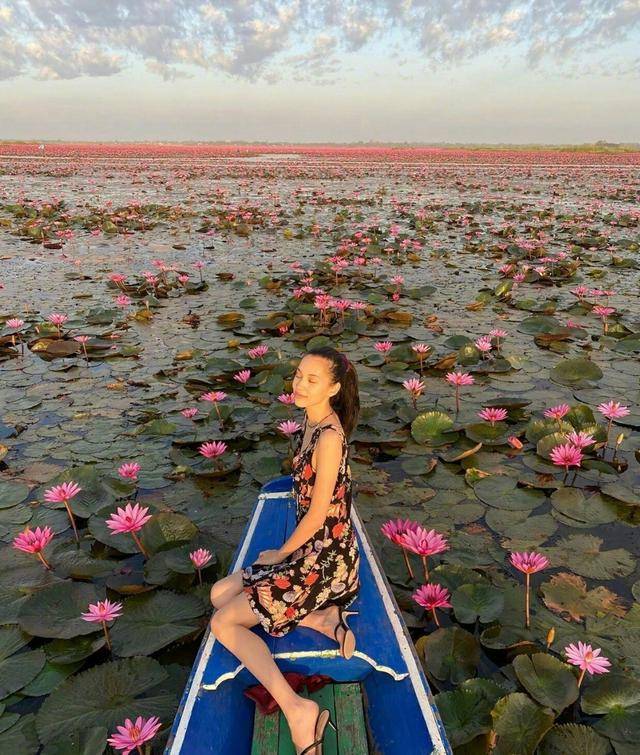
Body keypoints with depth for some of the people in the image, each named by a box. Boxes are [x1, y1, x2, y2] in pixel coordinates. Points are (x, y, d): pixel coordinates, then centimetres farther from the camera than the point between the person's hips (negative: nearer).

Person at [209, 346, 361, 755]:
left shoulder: (329, 437, -24)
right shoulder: (314, 421, 4)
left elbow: (319, 514, -19)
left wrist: (280, 554, -5)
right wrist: (287, 552, 13)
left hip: (324, 560, -9)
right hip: (311, 550, 9)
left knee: (224, 622, -5)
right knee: (220, 594, 11)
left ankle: (298, 709, -13)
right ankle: (323, 618, -1)